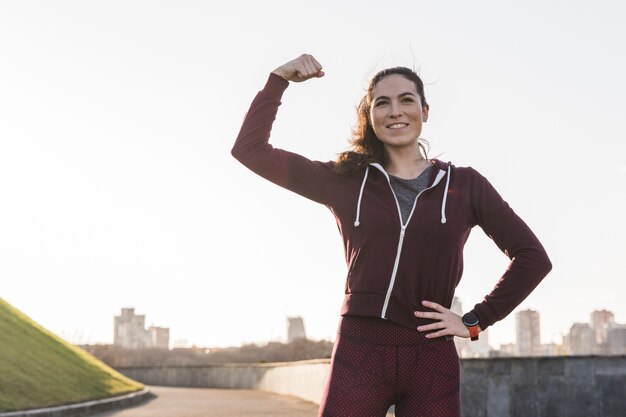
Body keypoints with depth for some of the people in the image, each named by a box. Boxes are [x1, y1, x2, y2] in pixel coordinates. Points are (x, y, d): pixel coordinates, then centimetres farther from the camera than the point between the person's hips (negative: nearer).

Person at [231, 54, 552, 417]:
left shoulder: (464, 185, 7)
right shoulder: (345, 181, 9)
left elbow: (532, 257, 9)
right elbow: (251, 149, 8)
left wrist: (475, 321, 3)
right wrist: (280, 79, 3)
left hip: (431, 359, 0)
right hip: (359, 353, 0)